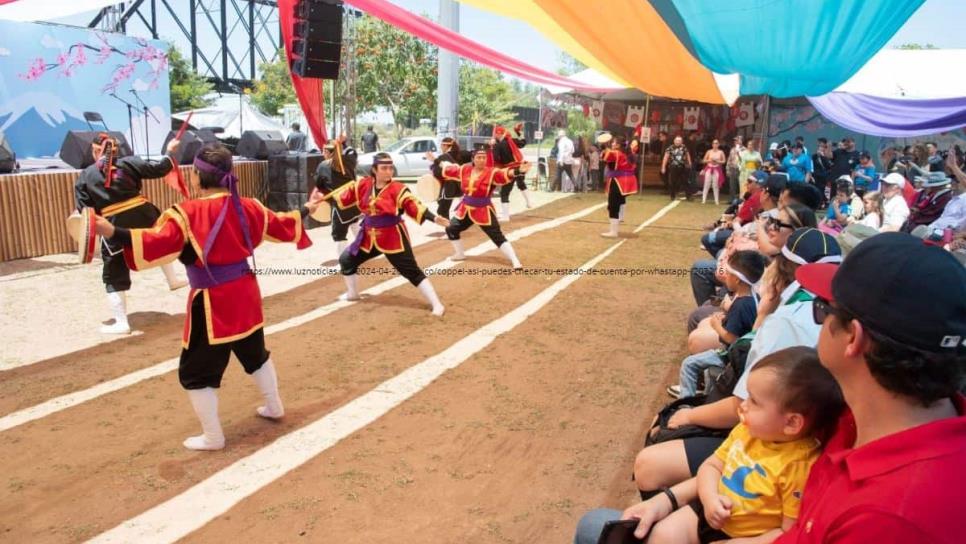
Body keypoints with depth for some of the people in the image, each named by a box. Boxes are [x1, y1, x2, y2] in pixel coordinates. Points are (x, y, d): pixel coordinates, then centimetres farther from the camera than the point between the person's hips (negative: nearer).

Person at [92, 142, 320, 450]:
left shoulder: (187, 213, -17)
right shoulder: (246, 207, 2)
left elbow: (158, 242, -28)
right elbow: (281, 225, 15)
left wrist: (113, 233, -35)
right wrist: (306, 211, 32)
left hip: (212, 303, -7)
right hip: (245, 295, 7)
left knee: (196, 372, 8)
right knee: (255, 354, 28)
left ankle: (212, 437, 16)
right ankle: (274, 407, 45)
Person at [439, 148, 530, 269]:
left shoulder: (492, 172, -17)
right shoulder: (465, 169, -1)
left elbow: (505, 174, -35)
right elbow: (449, 169, 16)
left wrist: (518, 171, -55)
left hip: (484, 211, -5)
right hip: (465, 209, 6)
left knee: (497, 237, -9)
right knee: (451, 229, 13)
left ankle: (515, 262, -7)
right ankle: (459, 254, 36)